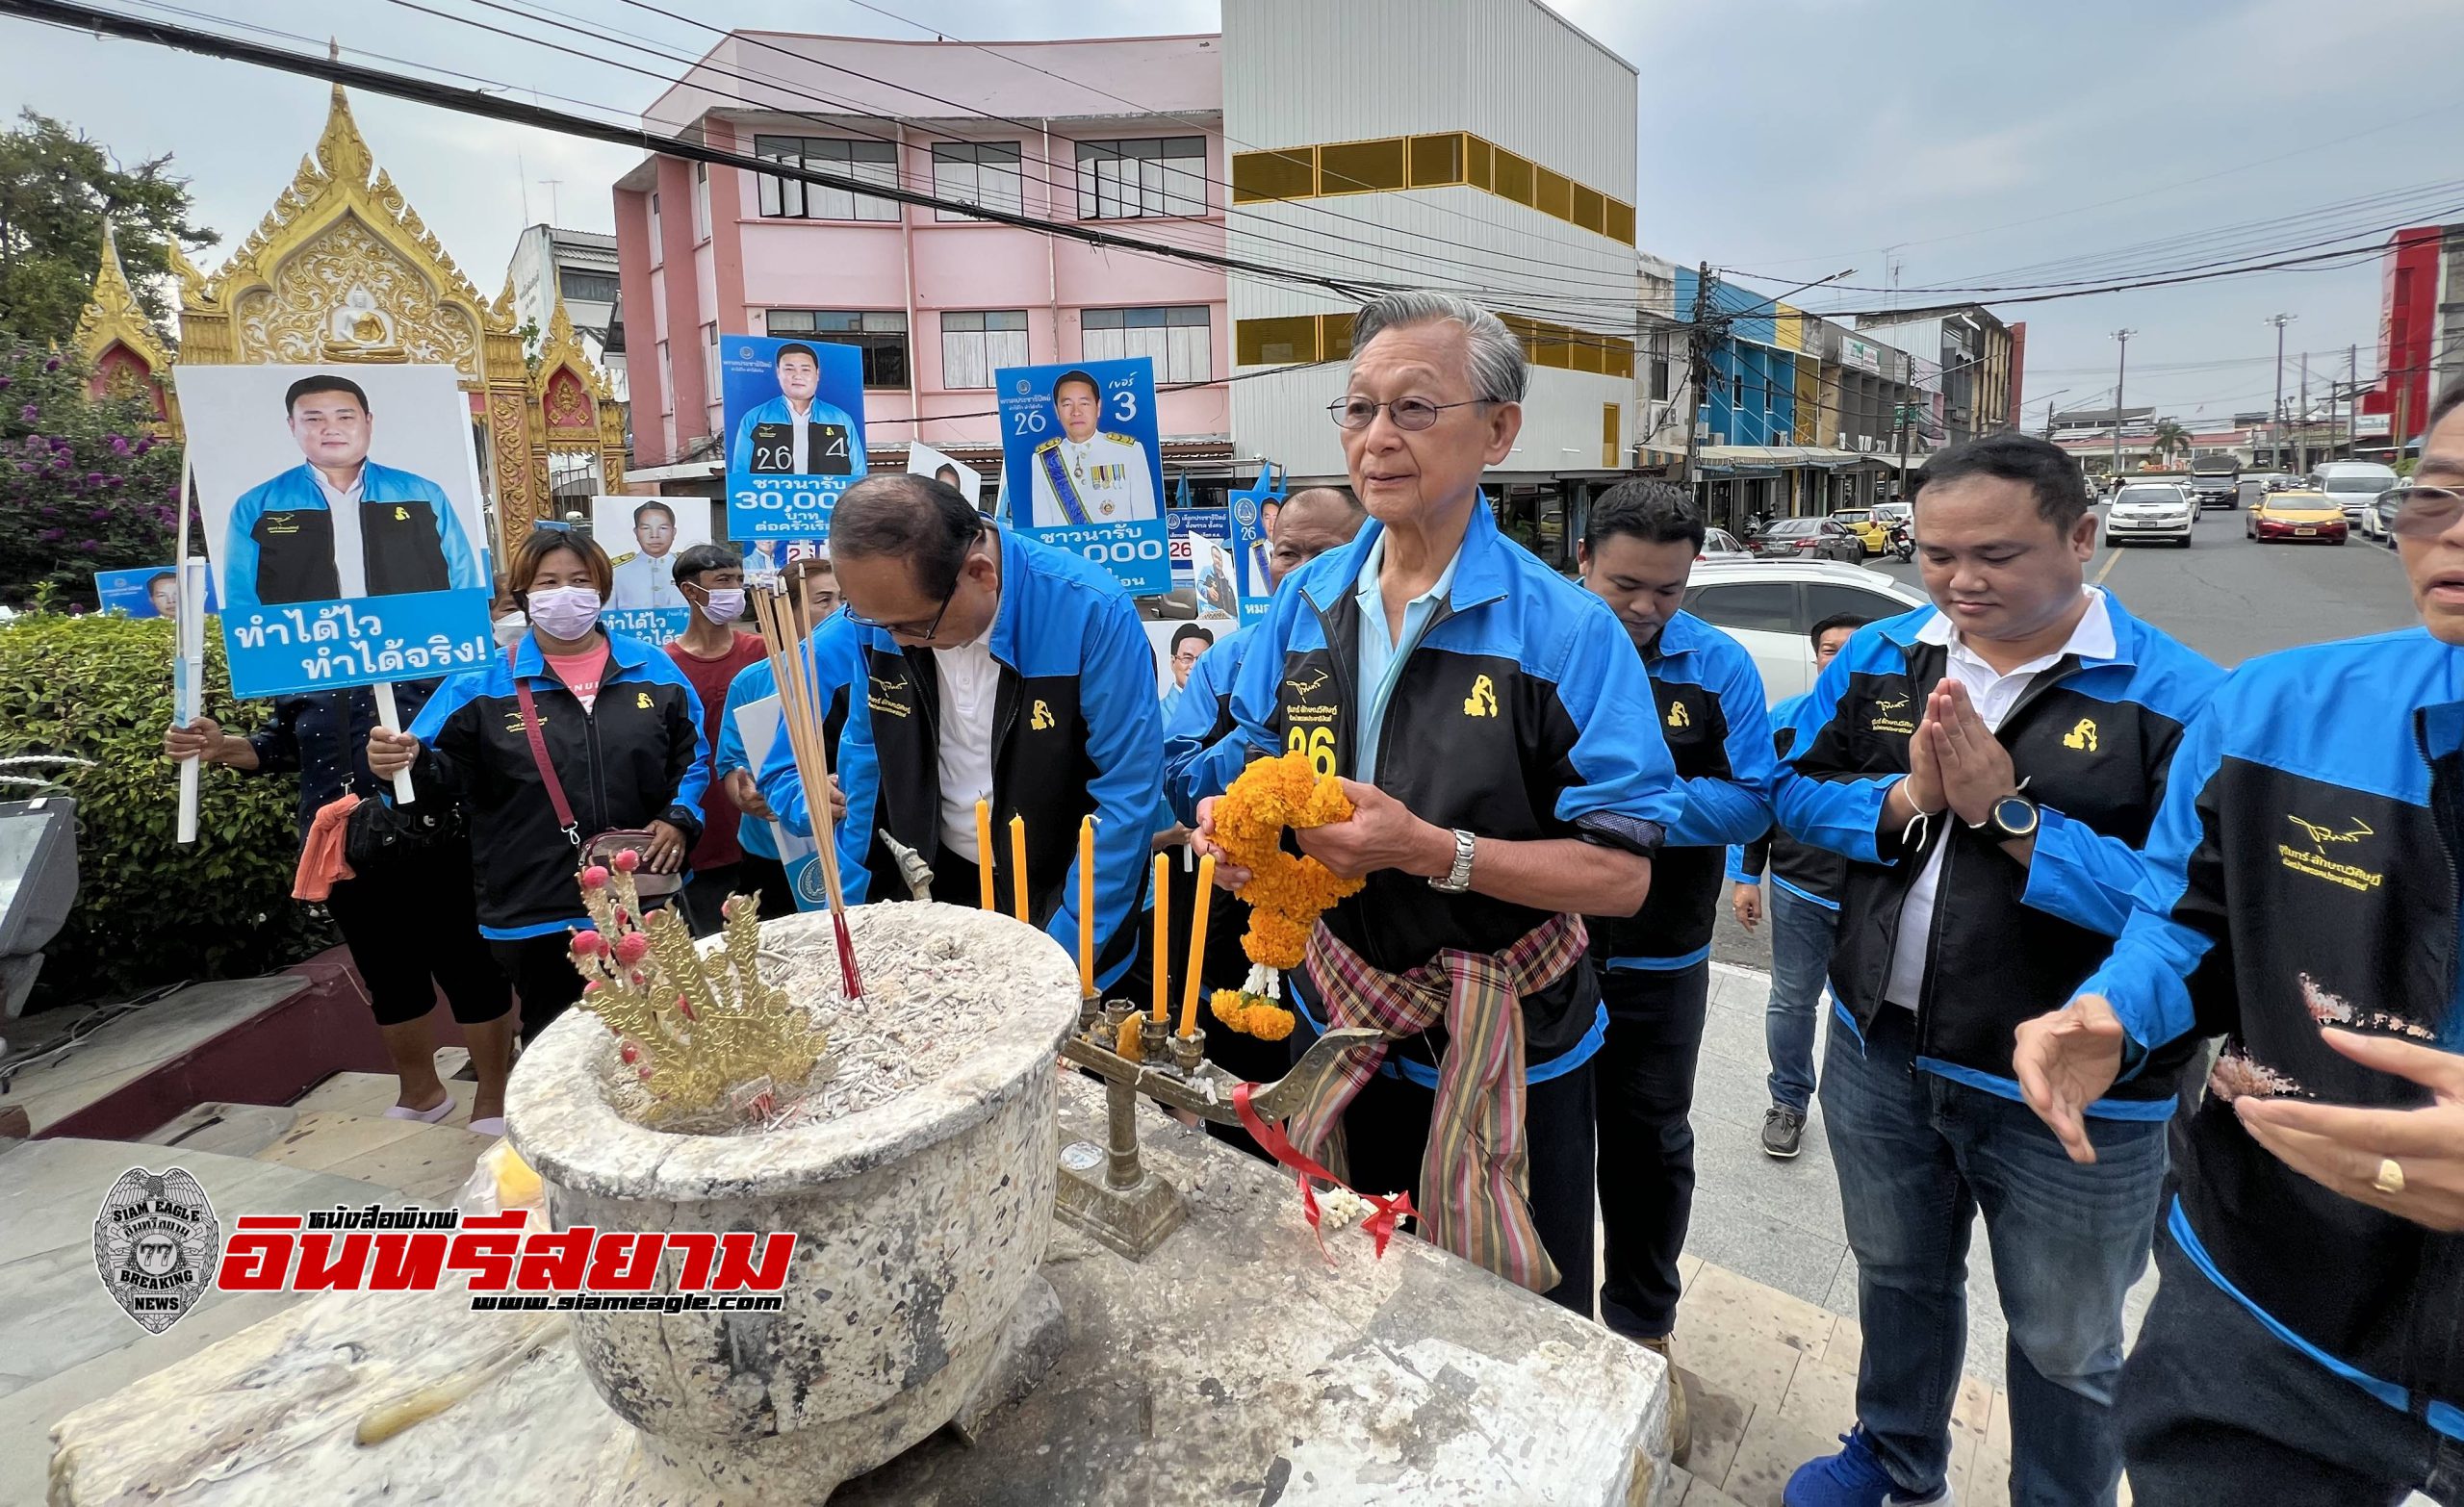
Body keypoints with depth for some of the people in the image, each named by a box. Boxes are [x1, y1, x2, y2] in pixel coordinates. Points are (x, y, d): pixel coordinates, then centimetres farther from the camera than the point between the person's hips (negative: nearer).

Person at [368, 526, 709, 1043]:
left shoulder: (653, 670, 4)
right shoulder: (484, 684, -1)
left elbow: (692, 756, 8)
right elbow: (448, 771, -1)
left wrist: (679, 819, -6)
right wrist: (408, 763, -22)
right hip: (535, 914, -1)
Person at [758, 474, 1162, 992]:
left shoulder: (1093, 614, -25)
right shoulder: (881, 611, -10)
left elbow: (1128, 795, -20)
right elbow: (866, 758, 3)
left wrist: (1062, 958, -19)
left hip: (1059, 901, -3)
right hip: (937, 884, 3)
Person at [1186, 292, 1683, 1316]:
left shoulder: (1565, 629, -16)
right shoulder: (1304, 605, -1)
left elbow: (1621, 875, -18)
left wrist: (1428, 850, -29)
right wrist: (1230, 821, -14)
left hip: (1504, 1058, -4)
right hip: (1334, 1027, 4)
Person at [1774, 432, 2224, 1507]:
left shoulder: (2177, 696, -16)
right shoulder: (1881, 657, -1)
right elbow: (1792, 792, -2)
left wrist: (2006, 813, -27)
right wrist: (1905, 798, -19)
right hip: (1879, 1052, 5)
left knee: (2063, 1346, 20)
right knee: (1898, 1279, 28)